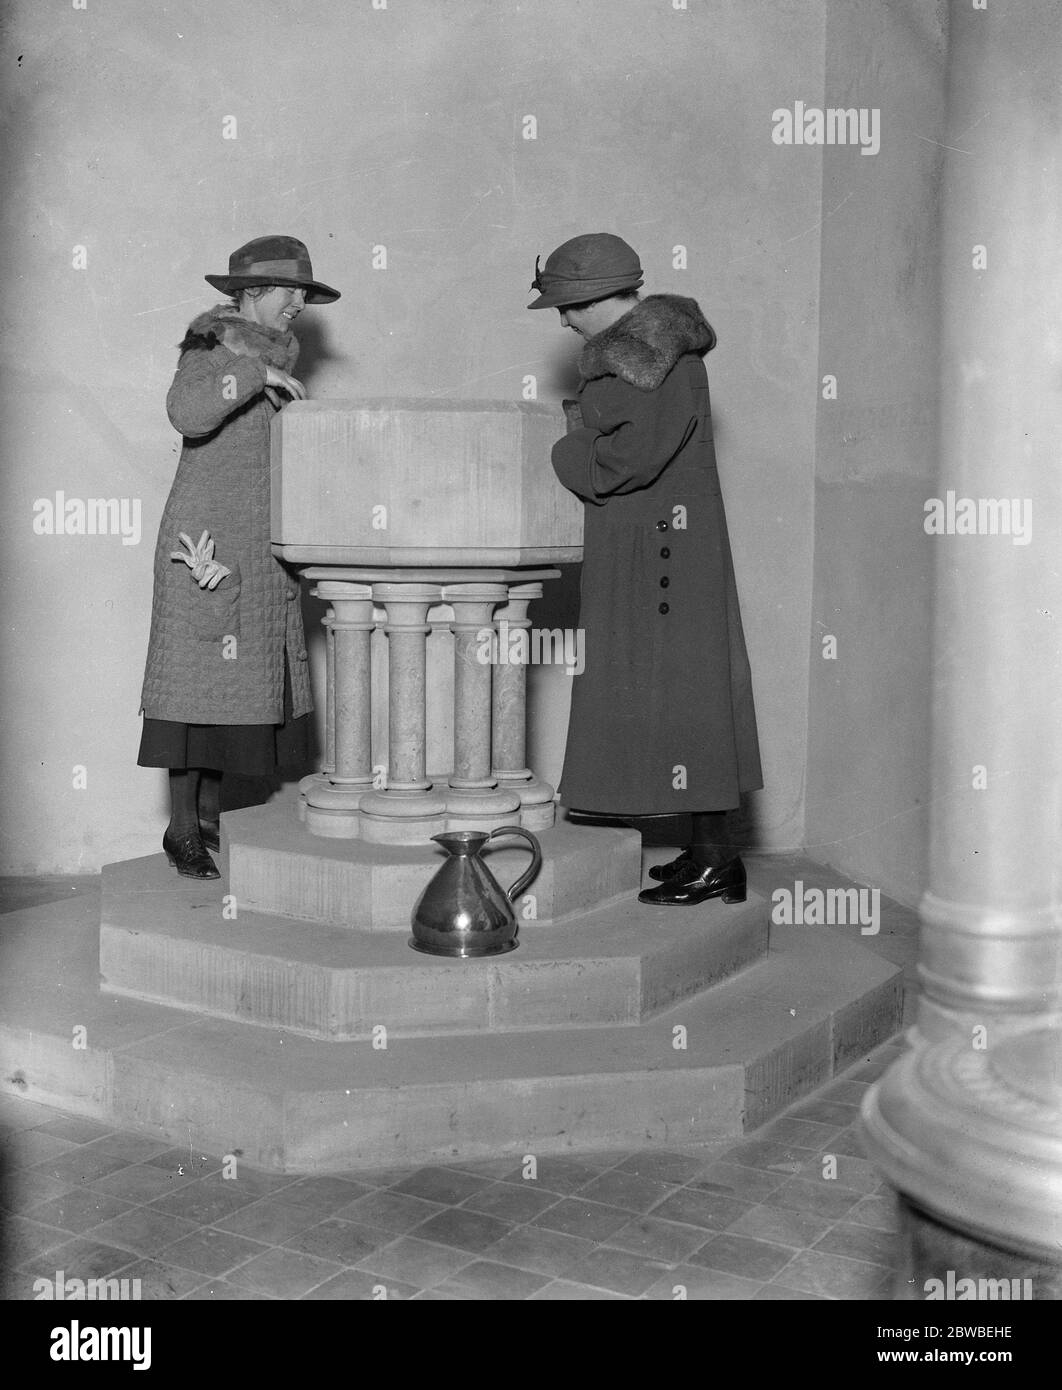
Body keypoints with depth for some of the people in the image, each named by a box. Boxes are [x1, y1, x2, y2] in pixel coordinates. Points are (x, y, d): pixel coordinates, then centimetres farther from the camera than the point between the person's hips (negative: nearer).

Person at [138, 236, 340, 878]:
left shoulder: (275, 360, 17)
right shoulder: (209, 351, -6)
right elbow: (188, 411, -27)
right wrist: (258, 374, -20)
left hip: (264, 550, 8)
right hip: (210, 542, -8)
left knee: (246, 676, 7)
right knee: (198, 675, -6)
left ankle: (210, 814, 15)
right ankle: (182, 828, 0)